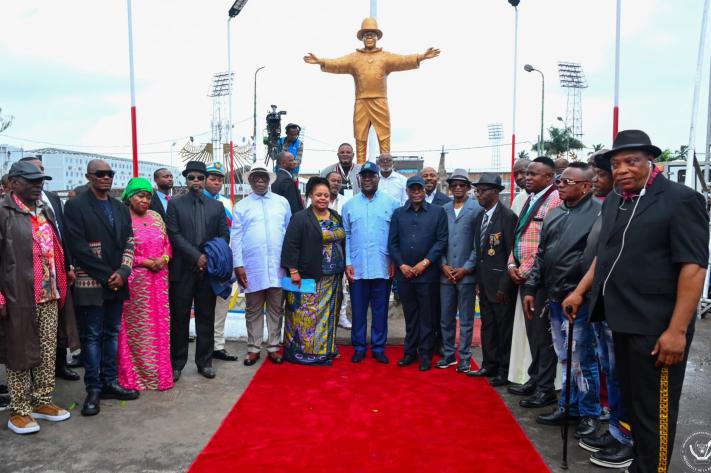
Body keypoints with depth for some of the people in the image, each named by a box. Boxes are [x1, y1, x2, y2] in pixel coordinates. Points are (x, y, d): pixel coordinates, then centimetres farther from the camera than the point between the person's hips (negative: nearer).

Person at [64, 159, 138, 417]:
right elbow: (78, 247, -12)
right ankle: (93, 389, 10)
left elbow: (128, 243, 8)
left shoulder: (121, 208, 13)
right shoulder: (75, 206, -5)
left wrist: (122, 272, -8)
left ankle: (110, 383, 21)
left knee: (112, 334, 11)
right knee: (91, 336, 1)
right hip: (91, 284, -5)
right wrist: (107, 275, -13)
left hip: (117, 282, 6)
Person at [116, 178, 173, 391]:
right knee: (137, 329, 1)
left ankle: (159, 372, 20)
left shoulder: (156, 217, 11)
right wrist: (146, 262, -14)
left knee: (159, 326, 9)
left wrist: (164, 258, -6)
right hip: (135, 282, -5)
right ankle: (136, 376, 13)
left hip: (159, 281, 6)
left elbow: (167, 243, 14)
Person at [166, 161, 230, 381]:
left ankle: (205, 362, 18)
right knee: (179, 318, 4)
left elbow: (224, 235, 7)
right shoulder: (175, 204, 3)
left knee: (206, 318, 8)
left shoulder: (217, 206, 11)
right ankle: (177, 363, 16)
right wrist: (197, 256, -14)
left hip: (208, 270, 2)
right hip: (182, 270, -2)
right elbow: (174, 235, -6)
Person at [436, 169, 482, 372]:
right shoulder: (443, 209, 8)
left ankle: (464, 357, 17)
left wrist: (466, 268, -9)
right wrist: (443, 265, -2)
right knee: (446, 317, 10)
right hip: (446, 273, 4)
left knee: (466, 319, 6)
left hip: (466, 273, -3)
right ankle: (448, 354, 24)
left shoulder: (477, 209, -4)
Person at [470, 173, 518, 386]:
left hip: (500, 284, -7)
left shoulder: (507, 216, -13)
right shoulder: (480, 217, 10)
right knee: (487, 326, 16)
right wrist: (478, 280, 10)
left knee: (504, 328, 5)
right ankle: (489, 365, 29)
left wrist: (504, 286, -16)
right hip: (484, 282, 8)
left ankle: (505, 371, 17)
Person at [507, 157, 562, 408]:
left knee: (543, 332, 0)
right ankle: (535, 379, 26)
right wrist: (512, 265, 6)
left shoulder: (555, 200, -12)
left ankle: (546, 388, 11)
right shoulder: (529, 200, 16)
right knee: (532, 331, 15)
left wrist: (527, 271, -14)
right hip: (524, 276, 8)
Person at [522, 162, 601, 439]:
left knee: (581, 361, 3)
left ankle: (589, 414, 20)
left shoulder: (598, 213, -12)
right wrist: (530, 287, 12)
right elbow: (541, 255, 16)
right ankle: (568, 407, 32)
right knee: (564, 359, 18)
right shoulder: (554, 214, 13)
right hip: (555, 298, 8)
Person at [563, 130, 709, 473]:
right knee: (631, 401, 19)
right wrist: (580, 291, 11)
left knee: (654, 411, 3)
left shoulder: (681, 199, -10)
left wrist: (677, 330, -19)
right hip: (622, 320, 7)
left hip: (656, 327, -7)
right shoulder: (613, 202, 11)